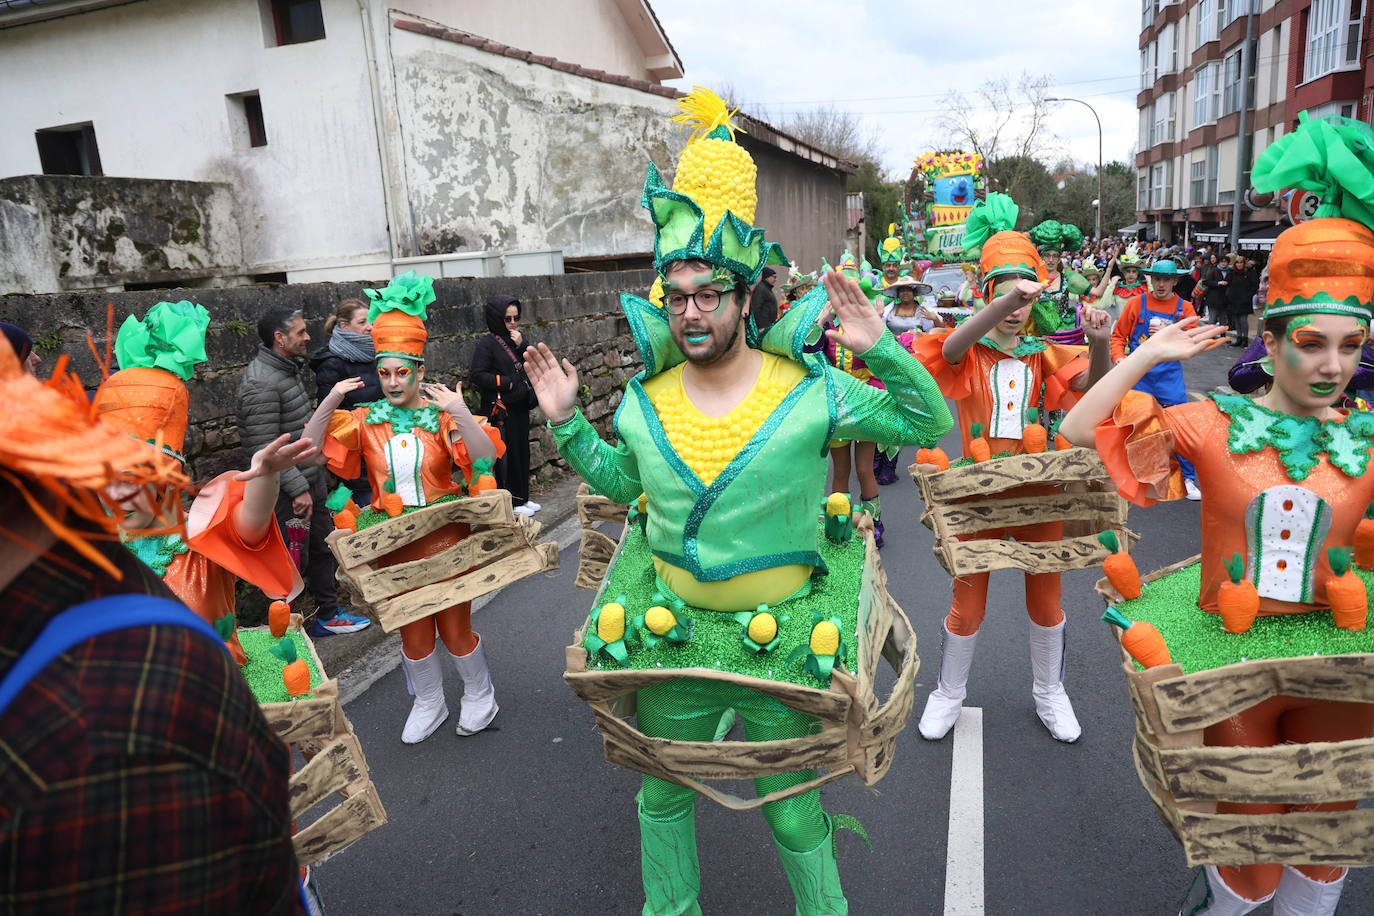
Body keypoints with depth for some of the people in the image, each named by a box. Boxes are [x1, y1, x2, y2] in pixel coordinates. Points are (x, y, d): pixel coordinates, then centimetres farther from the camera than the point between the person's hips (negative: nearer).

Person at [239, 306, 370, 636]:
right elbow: (266, 448, -24)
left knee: (322, 546, 18)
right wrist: (298, 488, -21)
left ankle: (328, 615, 32)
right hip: (287, 492, -10)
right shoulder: (260, 383, -21)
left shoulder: (288, 368, 11)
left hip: (310, 479, 10)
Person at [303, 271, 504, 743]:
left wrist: (460, 413, -31)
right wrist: (330, 401, -12)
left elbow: (487, 458, -19)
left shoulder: (443, 417, -6)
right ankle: (428, 704, 38)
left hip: (445, 538, -2)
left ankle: (480, 696, 34)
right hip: (395, 543, 3)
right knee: (413, 632, 15)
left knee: (455, 628, 8)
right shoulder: (366, 420, 2)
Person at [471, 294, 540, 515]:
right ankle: (510, 503, 7)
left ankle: (521, 497, 25)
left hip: (519, 407, 7)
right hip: (500, 410, -7)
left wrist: (522, 346, -11)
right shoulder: (486, 344, -10)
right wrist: (509, 383, -17)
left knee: (521, 451, 14)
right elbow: (478, 376, -15)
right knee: (505, 455, -2)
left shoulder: (520, 337, 10)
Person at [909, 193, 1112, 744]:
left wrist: (1099, 346, -37)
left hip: (1039, 489, 3)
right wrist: (1008, 299, -46)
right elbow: (952, 348, -30)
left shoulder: (1044, 355, 3)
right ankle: (949, 694, 31)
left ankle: (1048, 692, 38)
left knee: (1046, 598, 15)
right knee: (968, 601, 8)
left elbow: (1089, 382, -14)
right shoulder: (970, 352, -5)